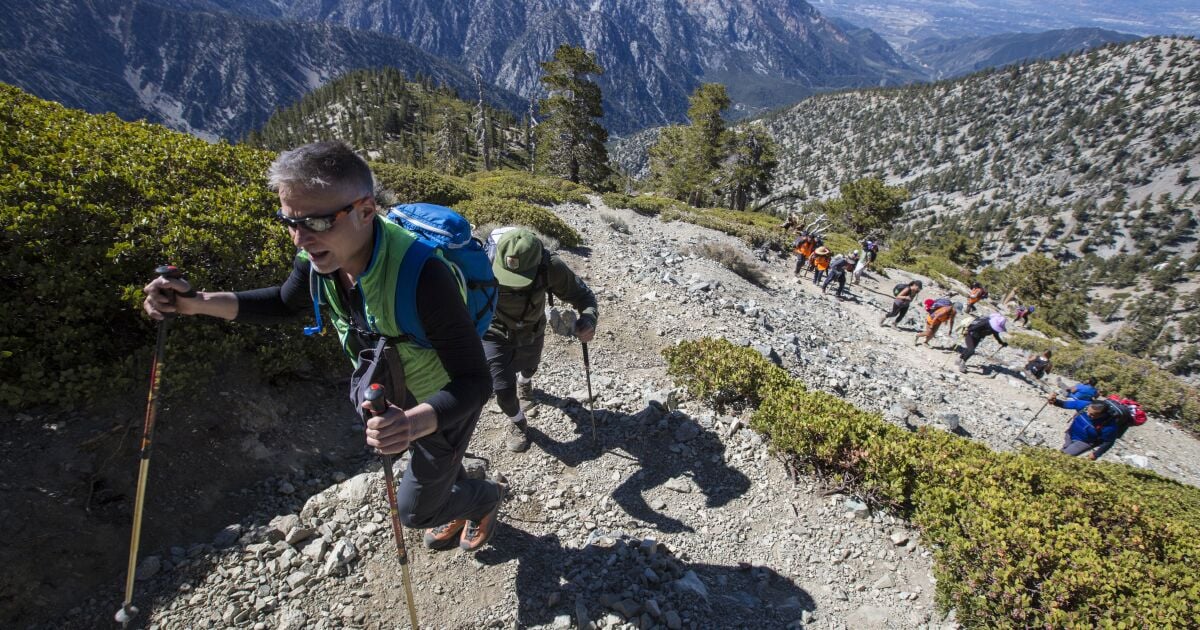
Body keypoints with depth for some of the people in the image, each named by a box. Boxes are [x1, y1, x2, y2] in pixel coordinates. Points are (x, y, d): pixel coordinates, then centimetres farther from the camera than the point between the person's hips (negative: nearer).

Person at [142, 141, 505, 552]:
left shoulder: (422, 277, -41)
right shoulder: (319, 256, -18)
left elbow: (474, 381, -37)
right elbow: (285, 303, 4)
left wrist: (414, 422, -55)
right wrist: (199, 303, -11)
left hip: (443, 406, -6)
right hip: (390, 393, 6)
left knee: (413, 509, 14)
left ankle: (488, 495, 42)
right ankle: (454, 507, 60)